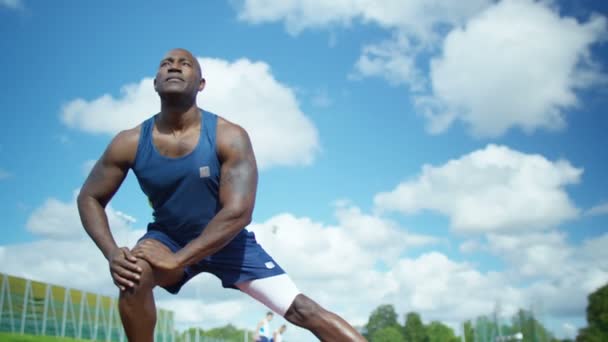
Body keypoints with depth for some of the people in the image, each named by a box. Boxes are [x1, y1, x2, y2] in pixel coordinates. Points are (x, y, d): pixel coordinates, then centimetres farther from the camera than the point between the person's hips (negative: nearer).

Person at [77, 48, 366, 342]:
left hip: (228, 241, -1)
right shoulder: (130, 143, -15)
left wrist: (176, 259, -33)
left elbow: (238, 212, -28)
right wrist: (112, 253, -22)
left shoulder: (229, 136, -22)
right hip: (168, 238, 2)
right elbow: (89, 198, -4)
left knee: (302, 311, -8)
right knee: (132, 274, -31)